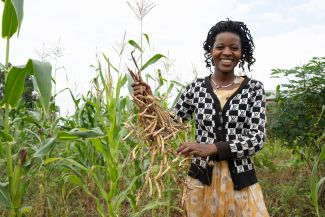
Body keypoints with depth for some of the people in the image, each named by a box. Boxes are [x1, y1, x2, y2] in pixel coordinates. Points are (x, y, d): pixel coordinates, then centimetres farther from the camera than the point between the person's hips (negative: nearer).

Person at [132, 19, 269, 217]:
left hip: (240, 182, -1)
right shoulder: (196, 88, 0)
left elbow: (257, 139, -11)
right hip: (201, 181, 2)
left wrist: (212, 147, -24)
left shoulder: (253, 88, -5)